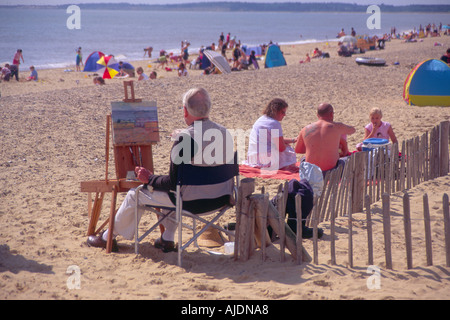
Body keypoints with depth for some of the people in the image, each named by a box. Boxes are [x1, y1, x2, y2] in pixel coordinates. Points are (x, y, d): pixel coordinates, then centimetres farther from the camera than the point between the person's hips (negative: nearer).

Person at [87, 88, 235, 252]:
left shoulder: (184, 137, -22)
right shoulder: (225, 132, 0)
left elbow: (173, 182, -19)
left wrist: (149, 178, 0)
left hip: (194, 202, -7)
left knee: (135, 194, 14)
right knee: (171, 191, 36)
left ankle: (108, 238, 34)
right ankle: (167, 239, 36)